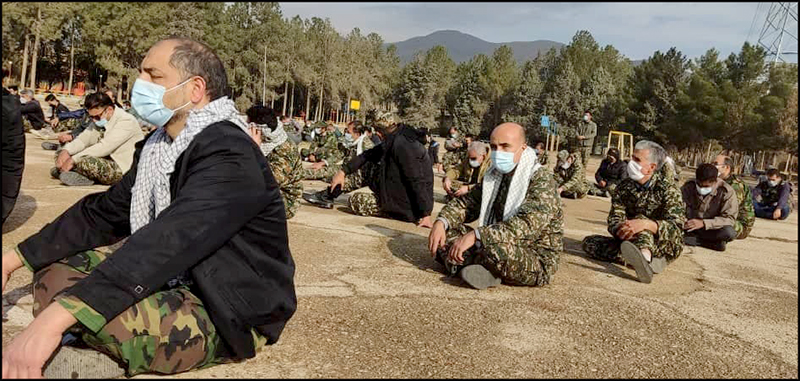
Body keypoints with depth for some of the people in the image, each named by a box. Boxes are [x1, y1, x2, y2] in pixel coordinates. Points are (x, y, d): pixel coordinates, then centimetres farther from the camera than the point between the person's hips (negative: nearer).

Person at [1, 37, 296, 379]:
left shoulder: (229, 155, -24)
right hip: (174, 281, 9)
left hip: (229, 316, -9)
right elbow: (103, 212, 11)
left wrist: (57, 318, -41)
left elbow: (169, 242, -36)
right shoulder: (158, 144, 7)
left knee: (107, 312, -33)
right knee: (53, 264, 6)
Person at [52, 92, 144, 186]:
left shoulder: (126, 121, -18)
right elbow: (84, 139, 3)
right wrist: (65, 151, -17)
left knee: (85, 162, -32)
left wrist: (73, 160, -25)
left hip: (122, 170, -9)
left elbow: (104, 147, -26)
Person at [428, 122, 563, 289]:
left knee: (496, 245, -38)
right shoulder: (495, 174, 8)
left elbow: (528, 225, -32)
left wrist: (475, 236, -39)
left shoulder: (541, 179, -16)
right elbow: (466, 203, 11)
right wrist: (441, 222, -11)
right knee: (446, 231, -6)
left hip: (537, 262, -7)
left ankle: (461, 263, -9)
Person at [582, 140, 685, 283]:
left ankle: (645, 256, -63)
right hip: (632, 242, 5)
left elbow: (676, 227, -23)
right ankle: (646, 259, -30)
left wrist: (646, 224, -42)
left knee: (640, 218, -32)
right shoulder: (624, 187, 4)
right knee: (589, 242, -16)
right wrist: (619, 230, -31)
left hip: (665, 246, -5)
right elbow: (614, 218, -5)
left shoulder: (668, 189, -9)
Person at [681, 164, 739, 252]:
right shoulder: (688, 187, -8)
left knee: (729, 232, -34)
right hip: (690, 227, 2)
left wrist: (703, 223, -35)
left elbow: (729, 218, -20)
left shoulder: (727, 192, -15)